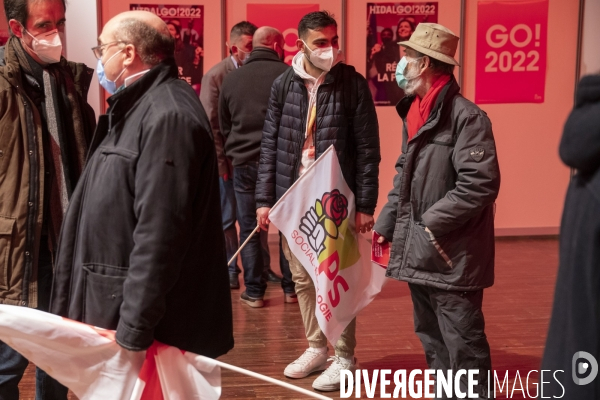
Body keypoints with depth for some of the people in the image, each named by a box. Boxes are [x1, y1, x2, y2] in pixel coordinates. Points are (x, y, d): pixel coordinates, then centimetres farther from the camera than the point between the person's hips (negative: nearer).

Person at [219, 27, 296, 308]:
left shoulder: (231, 79, 4)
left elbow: (223, 125, 11)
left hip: (244, 162, 2)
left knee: (249, 229, 8)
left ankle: (254, 292, 10)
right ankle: (290, 288, 15)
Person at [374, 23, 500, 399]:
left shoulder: (466, 116, -16)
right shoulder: (415, 113, 12)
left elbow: (481, 184, -22)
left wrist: (433, 221, -17)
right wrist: (386, 224, 14)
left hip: (452, 255, -9)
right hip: (419, 250, 9)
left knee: (463, 346, -2)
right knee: (432, 340, 19)